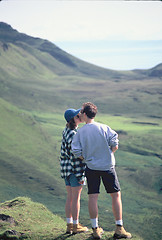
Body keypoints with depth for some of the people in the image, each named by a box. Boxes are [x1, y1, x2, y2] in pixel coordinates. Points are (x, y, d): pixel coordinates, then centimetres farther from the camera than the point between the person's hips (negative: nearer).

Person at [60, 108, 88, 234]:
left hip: (66, 168, 9)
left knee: (70, 197, 13)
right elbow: (75, 156, -20)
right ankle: (76, 226, 8)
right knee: (76, 197, 1)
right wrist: (80, 175, -16)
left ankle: (69, 225, 18)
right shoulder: (74, 134, -20)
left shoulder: (66, 131, 9)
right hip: (75, 169, -9)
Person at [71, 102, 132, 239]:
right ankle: (119, 229, 5)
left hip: (91, 167, 1)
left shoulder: (80, 132, -4)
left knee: (93, 197, 6)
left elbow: (76, 151, -7)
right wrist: (109, 154, 9)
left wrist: (85, 159, 11)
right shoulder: (104, 128, -7)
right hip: (107, 166, -1)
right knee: (116, 195, 7)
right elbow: (115, 145, -9)